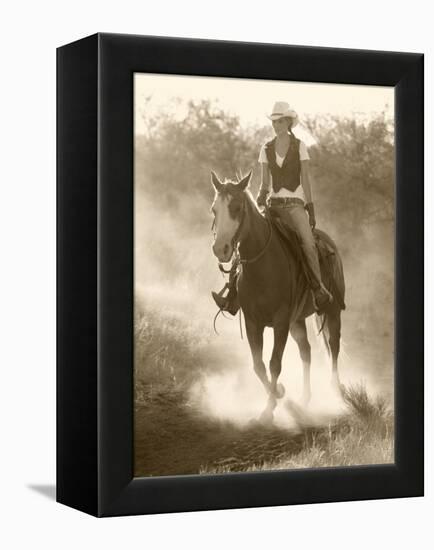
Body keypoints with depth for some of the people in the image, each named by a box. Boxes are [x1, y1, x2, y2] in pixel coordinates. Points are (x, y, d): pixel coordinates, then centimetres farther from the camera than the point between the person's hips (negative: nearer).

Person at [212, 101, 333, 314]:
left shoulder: (299, 146, 3)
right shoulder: (266, 149, 11)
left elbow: (306, 180, 2)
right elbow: (265, 183, 12)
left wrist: (311, 210, -3)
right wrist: (260, 199, -7)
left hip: (294, 203, -3)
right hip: (273, 203, 3)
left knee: (308, 243, -28)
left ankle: (319, 290, -24)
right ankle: (232, 294, -16)